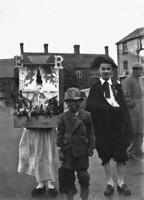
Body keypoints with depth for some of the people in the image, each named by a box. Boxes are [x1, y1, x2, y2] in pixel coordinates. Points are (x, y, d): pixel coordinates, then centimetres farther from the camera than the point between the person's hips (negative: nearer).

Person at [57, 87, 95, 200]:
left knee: (83, 176, 5)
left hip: (82, 150, -1)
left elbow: (91, 133, 5)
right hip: (68, 150, 1)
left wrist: (91, 147, 3)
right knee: (67, 175, 6)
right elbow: (60, 134, 3)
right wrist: (60, 150, 0)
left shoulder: (86, 116, 1)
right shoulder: (63, 117, 2)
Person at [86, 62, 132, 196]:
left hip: (117, 125, 1)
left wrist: (126, 124, -6)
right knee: (105, 156, 10)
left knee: (120, 155, 7)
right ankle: (109, 183, 25)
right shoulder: (95, 87, 2)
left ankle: (121, 183, 23)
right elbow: (90, 106, -4)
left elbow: (123, 106, 2)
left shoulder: (117, 86, 6)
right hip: (102, 127, -1)